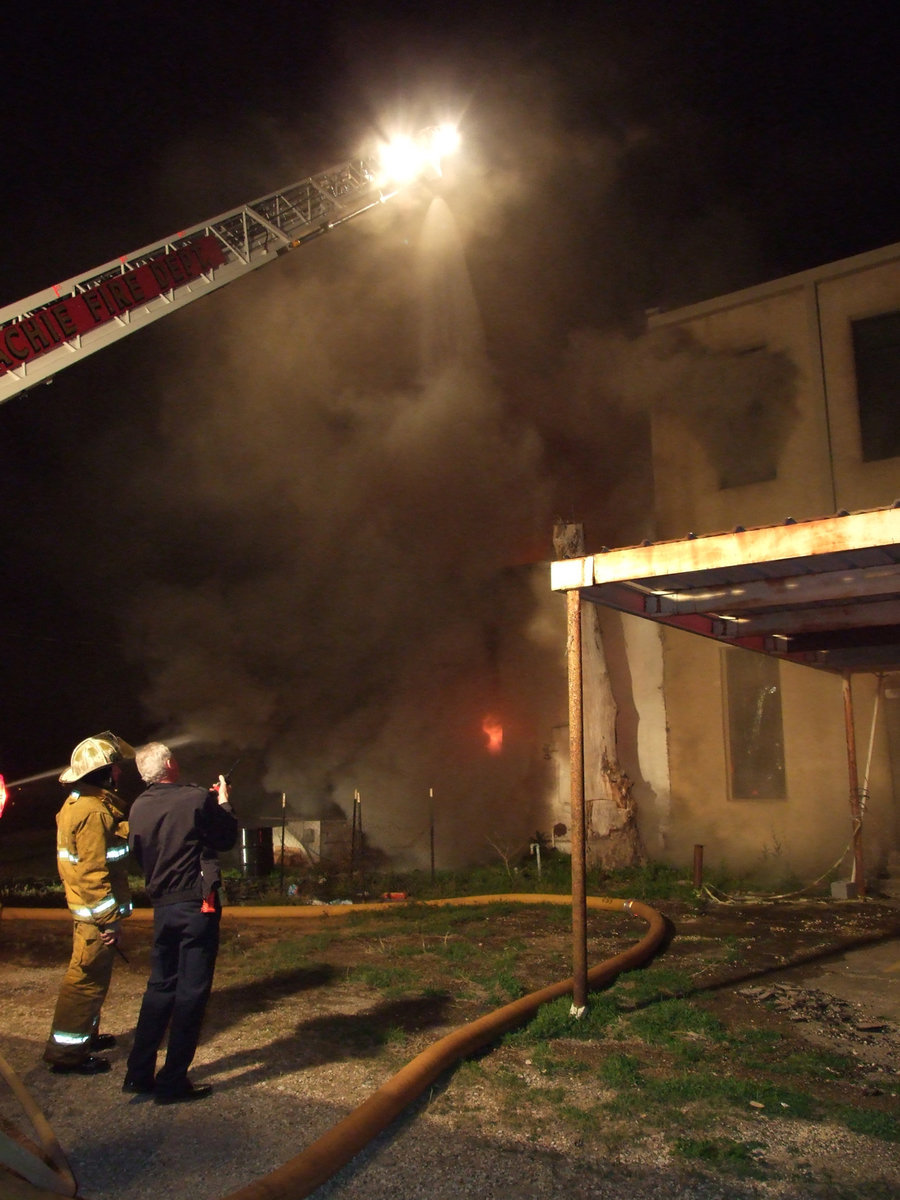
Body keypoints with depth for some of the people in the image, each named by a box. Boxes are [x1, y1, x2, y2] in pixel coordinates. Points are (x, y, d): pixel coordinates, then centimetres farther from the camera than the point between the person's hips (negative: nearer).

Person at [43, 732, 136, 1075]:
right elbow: (93, 872, -25)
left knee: (89, 975, 22)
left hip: (85, 908, 10)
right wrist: (108, 920, -22)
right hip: (96, 911, -10)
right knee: (87, 977, -1)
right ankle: (66, 1052, 8)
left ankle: (85, 1034, 36)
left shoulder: (78, 803, 9)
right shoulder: (95, 812, -23)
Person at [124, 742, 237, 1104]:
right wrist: (223, 801, 13)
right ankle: (172, 1081, 7)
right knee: (192, 990, 3)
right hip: (198, 904, -6)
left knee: (160, 985, 18)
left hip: (162, 906, 6)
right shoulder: (197, 798, -15)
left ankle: (138, 1073, 23)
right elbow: (227, 839, -2)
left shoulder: (138, 808, 2)